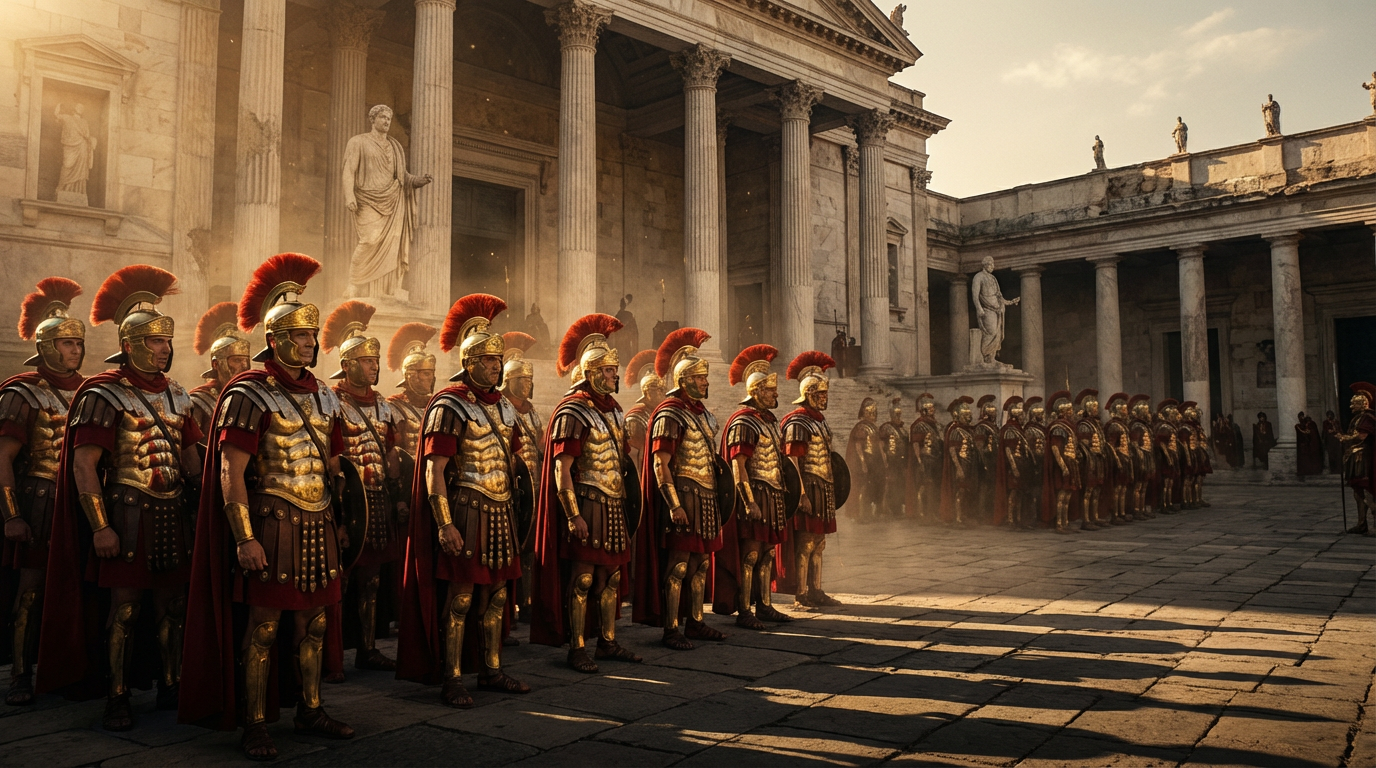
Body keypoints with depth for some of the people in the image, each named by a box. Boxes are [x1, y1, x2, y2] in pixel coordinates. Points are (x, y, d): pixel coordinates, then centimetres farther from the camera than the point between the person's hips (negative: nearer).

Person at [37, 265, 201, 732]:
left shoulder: (177, 396, 12)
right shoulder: (104, 394, -8)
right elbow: (83, 465, -11)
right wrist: (100, 527, -16)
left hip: (174, 515, 6)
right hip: (128, 515, -6)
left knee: (171, 606, 12)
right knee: (124, 608, 1)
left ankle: (171, 687, 23)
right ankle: (118, 698, 13)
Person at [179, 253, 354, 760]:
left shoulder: (325, 398, 12)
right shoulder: (249, 394, -8)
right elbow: (230, 473, -13)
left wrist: (335, 522, 18)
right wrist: (245, 539, -18)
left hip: (319, 527, 6)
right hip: (272, 524, -6)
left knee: (312, 624, 13)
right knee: (263, 627, 0)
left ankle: (310, 711, 24)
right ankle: (254, 725, 11)